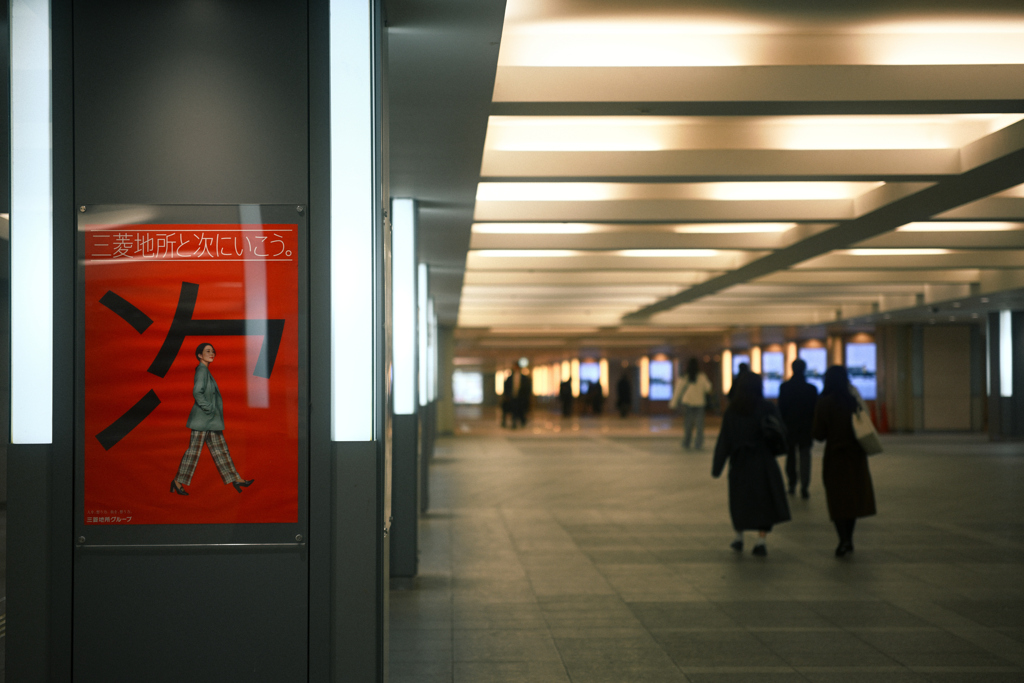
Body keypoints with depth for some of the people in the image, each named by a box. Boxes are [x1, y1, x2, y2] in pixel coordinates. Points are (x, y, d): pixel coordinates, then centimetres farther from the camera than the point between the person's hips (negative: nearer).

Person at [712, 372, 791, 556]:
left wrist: (717, 467, 0)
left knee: (740, 500, 20)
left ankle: (739, 539, 24)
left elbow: (724, 441, -4)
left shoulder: (731, 411, -4)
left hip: (739, 463, 2)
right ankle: (760, 541, -1)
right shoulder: (767, 409, -10)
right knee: (766, 501, 9)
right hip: (763, 461, -2)